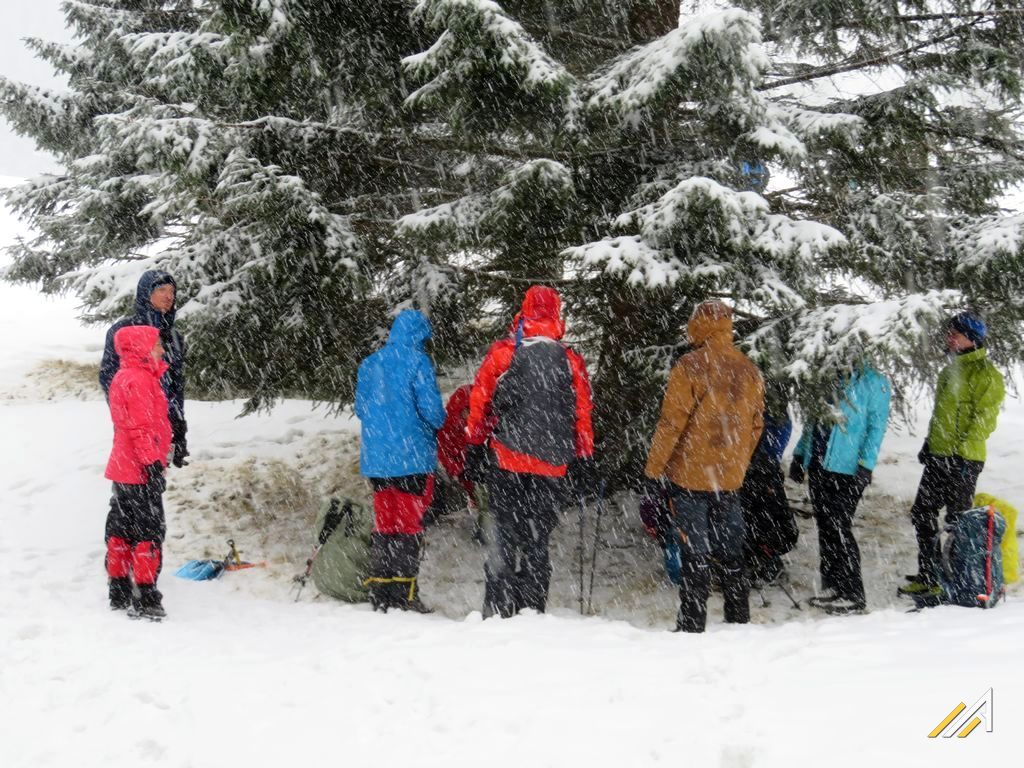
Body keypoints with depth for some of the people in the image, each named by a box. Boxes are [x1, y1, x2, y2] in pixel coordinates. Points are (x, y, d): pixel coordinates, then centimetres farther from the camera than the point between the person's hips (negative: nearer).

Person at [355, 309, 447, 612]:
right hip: (412, 456, -5)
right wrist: (436, 423, 9)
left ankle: (381, 595, 12)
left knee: (384, 522, 12)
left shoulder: (369, 364, 10)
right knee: (409, 523, 0)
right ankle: (404, 595, -3)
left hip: (375, 458, 5)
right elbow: (431, 409, -12)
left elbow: (360, 409, 16)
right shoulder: (417, 361, -9)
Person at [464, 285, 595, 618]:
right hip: (551, 467, 1)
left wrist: (474, 450, 11)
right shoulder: (572, 362, 3)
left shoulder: (501, 353, -1)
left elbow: (479, 405, 2)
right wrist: (584, 462, 14)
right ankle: (533, 611, 8)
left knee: (506, 537, 2)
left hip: (506, 462, -1)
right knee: (537, 540, 9)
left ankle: (497, 611, -6)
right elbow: (583, 414, 7)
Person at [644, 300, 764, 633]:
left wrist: (654, 470, -7)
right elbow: (755, 426, 13)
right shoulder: (749, 370, 6)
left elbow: (671, 424, -13)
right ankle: (739, 622, 20)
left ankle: (691, 627, 0)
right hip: (731, 479, 5)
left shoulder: (689, 367, -12)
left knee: (693, 555, -1)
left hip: (690, 475, -5)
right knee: (730, 555, 14)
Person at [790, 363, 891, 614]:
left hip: (847, 470, -6)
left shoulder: (873, 382, -4)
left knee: (839, 528, -7)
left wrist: (866, 465, -14)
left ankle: (853, 595, 1)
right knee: (825, 527, 9)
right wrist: (800, 455, 17)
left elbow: (876, 425, -8)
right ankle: (832, 586, 19)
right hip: (818, 464, 7)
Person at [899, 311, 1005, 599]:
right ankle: (929, 575, 20)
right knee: (922, 514, 11)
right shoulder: (951, 370, 17)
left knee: (957, 521, -3)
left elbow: (984, 420, -16)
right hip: (938, 457, 9)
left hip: (963, 460, -9)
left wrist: (962, 451, -21)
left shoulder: (986, 374, -11)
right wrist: (929, 444, 18)